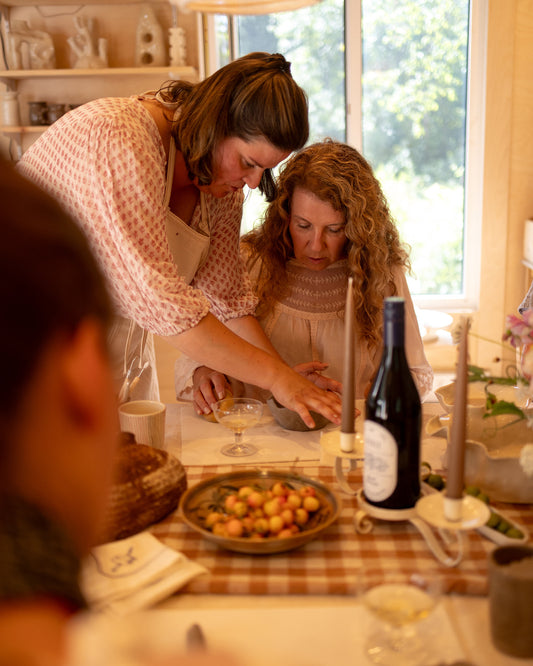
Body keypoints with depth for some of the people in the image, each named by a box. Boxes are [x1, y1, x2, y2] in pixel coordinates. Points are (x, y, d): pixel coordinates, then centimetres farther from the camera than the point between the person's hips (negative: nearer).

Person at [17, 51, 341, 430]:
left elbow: (225, 294, -1)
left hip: (123, 344, 7)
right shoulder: (121, 138, -29)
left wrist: (286, 375, -12)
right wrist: (273, 374, -30)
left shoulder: (223, 172, -3)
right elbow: (160, 297, -35)